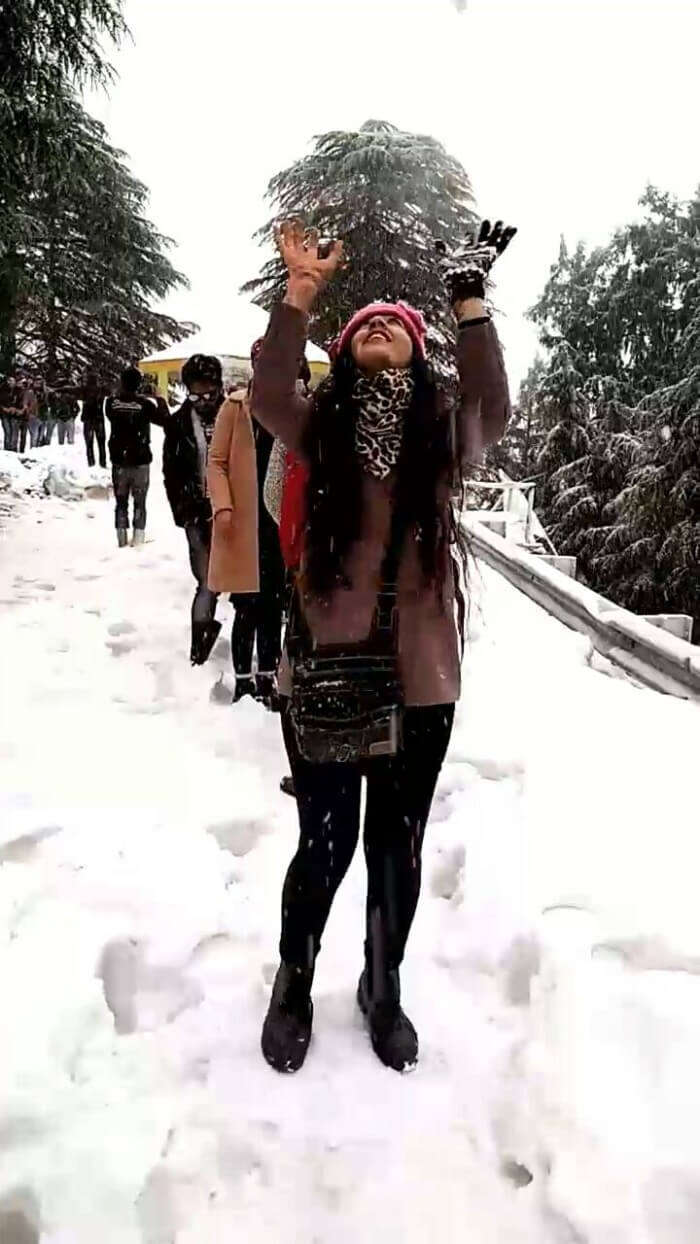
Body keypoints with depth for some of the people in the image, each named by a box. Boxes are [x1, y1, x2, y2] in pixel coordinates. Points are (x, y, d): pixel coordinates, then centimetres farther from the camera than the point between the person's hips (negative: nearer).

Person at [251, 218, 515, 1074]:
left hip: (419, 674, 2)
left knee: (397, 846, 15)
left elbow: (493, 411, -10)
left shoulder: (443, 431, 6)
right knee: (324, 844, 9)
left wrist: (469, 300, -15)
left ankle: (383, 989, 40)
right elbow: (267, 396, -13)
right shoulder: (323, 424, 3)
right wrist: (301, 289, -21)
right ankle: (293, 987, 37)